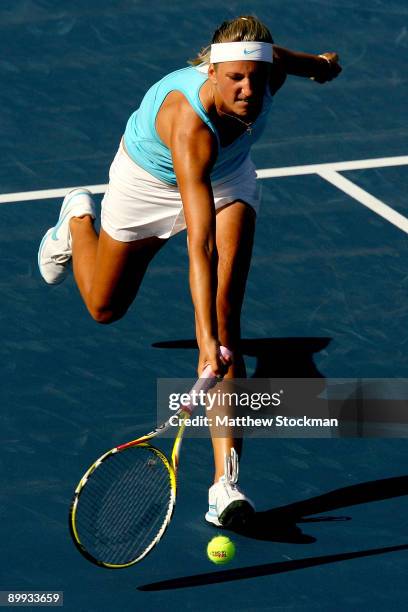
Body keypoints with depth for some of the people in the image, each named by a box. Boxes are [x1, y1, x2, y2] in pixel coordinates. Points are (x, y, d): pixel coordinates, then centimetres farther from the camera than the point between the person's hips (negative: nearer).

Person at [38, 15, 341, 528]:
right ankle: (78, 219, 54)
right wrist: (206, 342, -56)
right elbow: (200, 246, -52)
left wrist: (313, 62, 16)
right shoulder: (189, 124, -47)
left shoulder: (266, 75, -33)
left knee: (226, 312, -16)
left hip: (227, 176, 3)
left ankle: (226, 480, -22)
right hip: (150, 179, -3)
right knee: (105, 307, 20)